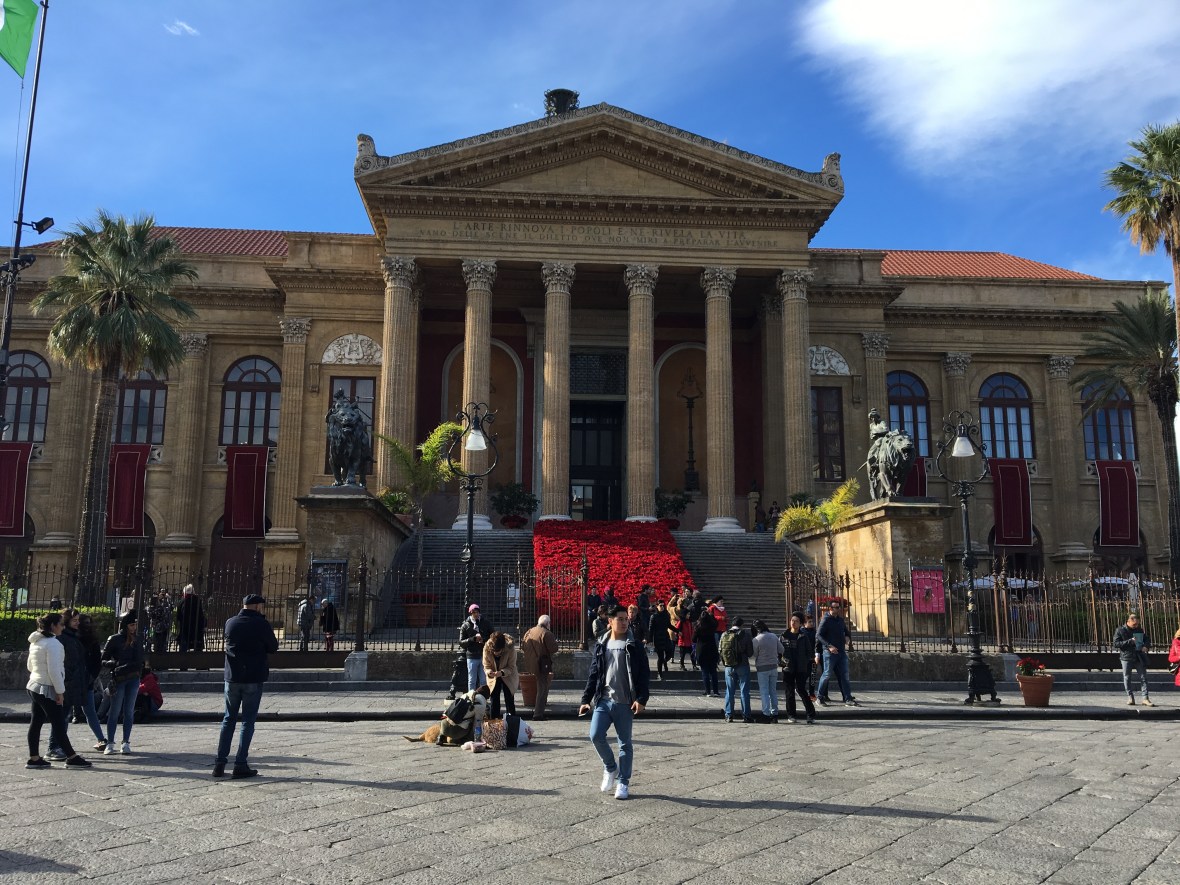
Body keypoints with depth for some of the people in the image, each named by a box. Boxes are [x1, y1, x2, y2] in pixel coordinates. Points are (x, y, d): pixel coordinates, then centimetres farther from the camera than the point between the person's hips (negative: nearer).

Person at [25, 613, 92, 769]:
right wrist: (60, 691, -17)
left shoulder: (36, 642, 12)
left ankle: (34, 758, 13)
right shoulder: (53, 643, -19)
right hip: (47, 689, -10)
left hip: (34, 686, 10)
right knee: (58, 724, -5)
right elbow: (54, 670, -22)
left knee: (36, 722, 10)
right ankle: (72, 758, -1)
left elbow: (29, 665, 22)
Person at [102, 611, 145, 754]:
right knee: (115, 712, 1)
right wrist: (115, 664, -21)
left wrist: (138, 670, -5)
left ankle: (126, 744, 10)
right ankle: (110, 744, 8)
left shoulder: (137, 640, 9)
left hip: (133, 679, 4)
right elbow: (103, 660, -5)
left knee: (129, 712, 6)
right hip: (118, 679, -4)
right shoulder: (115, 640, -5)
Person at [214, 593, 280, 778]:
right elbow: (273, 648, -1)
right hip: (253, 679, -4)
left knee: (229, 719, 14)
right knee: (248, 721, 3)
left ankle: (220, 763, 11)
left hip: (232, 677, 4)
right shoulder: (262, 624, -11)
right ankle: (240, 764, 2)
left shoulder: (230, 622, 2)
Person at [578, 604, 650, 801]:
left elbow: (644, 675, -3)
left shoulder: (634, 647, -1)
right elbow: (593, 674, 12)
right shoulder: (601, 646, 9)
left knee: (625, 743, 3)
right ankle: (610, 768, 17)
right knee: (596, 736, -9)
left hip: (625, 703, -2)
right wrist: (586, 699, 7)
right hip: (603, 700, 3)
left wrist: (641, 699, -14)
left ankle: (623, 782, 16)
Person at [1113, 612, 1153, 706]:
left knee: (1143, 677, -1)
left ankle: (1146, 698, 1)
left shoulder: (1140, 630, 8)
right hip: (1126, 657, -2)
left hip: (1139, 657, 3)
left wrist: (1146, 646, -6)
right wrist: (1129, 641, -18)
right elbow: (1115, 644, -9)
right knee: (1127, 678, 2)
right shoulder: (1120, 631, -3)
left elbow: (1146, 641, 18)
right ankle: (1130, 698, 11)